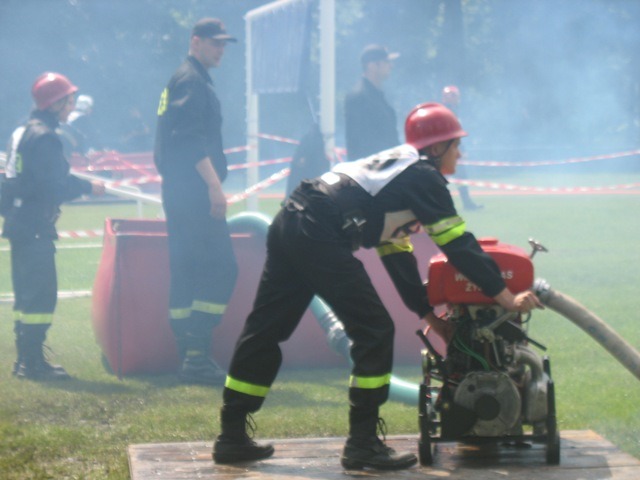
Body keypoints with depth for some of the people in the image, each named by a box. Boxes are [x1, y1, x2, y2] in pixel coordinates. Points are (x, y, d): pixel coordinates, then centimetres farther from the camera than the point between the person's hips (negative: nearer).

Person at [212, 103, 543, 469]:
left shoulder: (397, 169, 30)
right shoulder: (424, 176, 3)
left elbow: (397, 253, 30)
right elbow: (459, 245, -2)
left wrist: (428, 313, 30)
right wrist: (506, 297, 2)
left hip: (288, 225, 10)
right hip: (320, 235, -10)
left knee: (265, 330, 12)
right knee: (375, 331, -2)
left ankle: (232, 438, 18)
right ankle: (363, 444, 1)